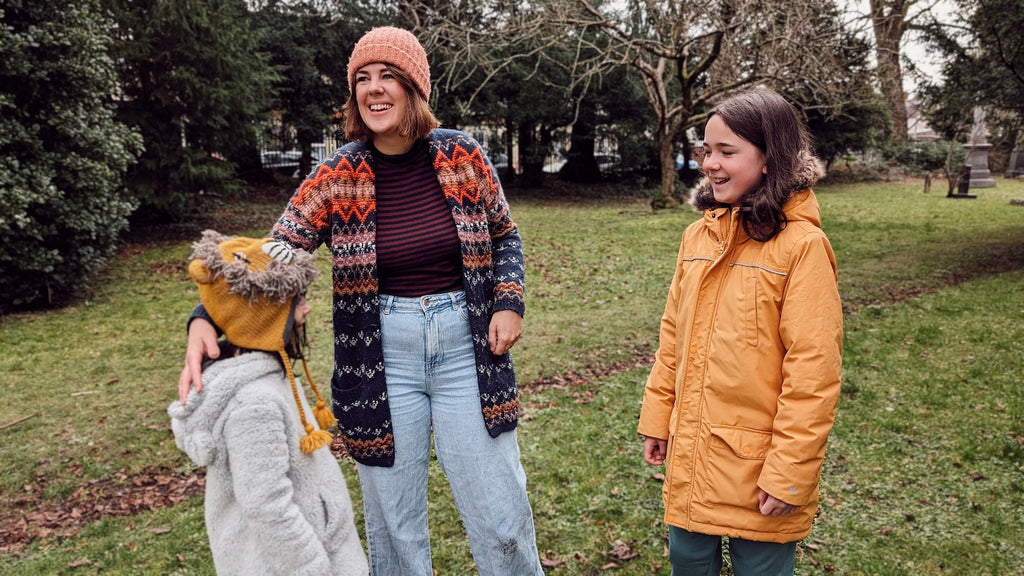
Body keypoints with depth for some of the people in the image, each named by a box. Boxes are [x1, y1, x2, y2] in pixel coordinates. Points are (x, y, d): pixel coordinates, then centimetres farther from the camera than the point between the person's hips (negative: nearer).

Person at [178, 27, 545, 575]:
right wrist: (206, 319, -20)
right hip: (381, 359, 0)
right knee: (394, 524, 12)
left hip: (466, 346, 1)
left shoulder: (462, 156, -2)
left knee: (501, 519, 8)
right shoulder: (337, 176, -5)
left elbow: (503, 236, 12)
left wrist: (509, 302, -3)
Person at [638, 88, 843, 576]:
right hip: (690, 459, 6)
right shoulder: (698, 235, 5)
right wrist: (657, 420, 11)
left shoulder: (802, 245, -14)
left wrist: (789, 472, -16)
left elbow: (812, 370, -16)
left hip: (756, 465, -5)